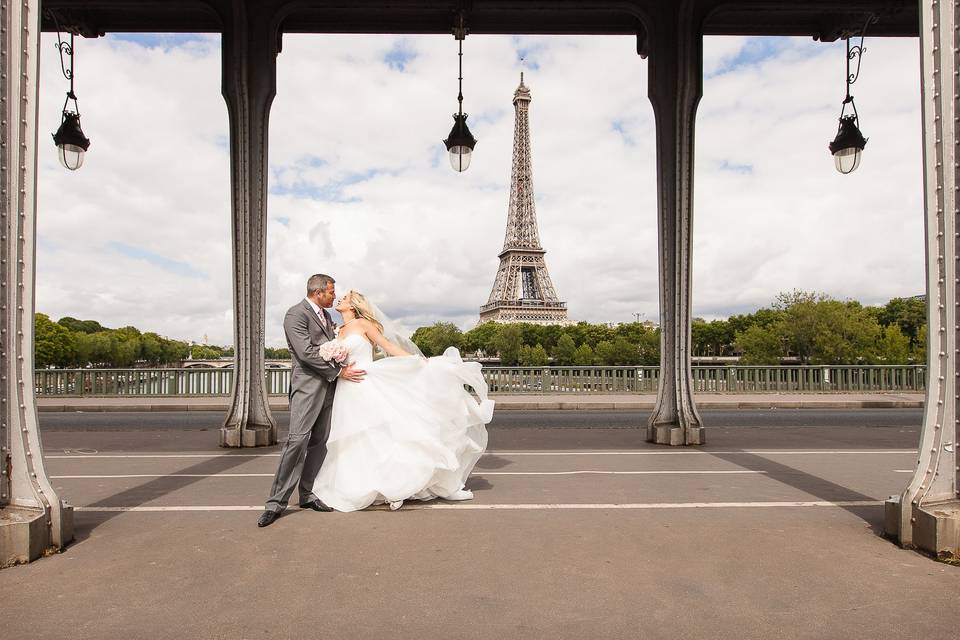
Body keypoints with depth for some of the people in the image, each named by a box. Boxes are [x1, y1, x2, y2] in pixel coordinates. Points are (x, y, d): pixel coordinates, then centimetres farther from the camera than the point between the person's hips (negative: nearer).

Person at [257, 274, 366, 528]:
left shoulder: (325, 315, 18)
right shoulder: (296, 314, -8)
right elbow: (306, 353, -17)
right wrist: (339, 372, -14)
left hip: (329, 385, 8)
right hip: (308, 385, -8)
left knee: (319, 441, 7)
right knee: (297, 439, -13)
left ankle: (308, 494, 15)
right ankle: (277, 501, -7)